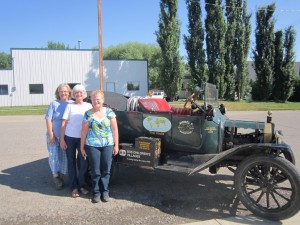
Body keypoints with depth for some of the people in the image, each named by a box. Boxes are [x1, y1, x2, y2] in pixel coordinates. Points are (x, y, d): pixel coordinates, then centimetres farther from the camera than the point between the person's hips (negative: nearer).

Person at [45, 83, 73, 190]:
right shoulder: (54, 103, -2)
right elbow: (48, 120, -4)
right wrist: (51, 135, -9)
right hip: (54, 136, -1)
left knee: (65, 157, 9)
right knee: (54, 156, 4)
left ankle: (61, 176, 28)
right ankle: (56, 176, 23)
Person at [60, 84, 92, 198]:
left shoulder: (88, 106, 7)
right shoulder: (70, 106, 4)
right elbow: (64, 123, 0)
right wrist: (62, 139, -6)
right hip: (70, 138, 0)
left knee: (84, 162, 0)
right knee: (71, 162, 7)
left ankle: (82, 185, 19)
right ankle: (74, 187, 18)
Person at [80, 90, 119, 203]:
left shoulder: (109, 112, 1)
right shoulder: (88, 114, 2)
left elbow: (115, 129, 2)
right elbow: (84, 131, 5)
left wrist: (116, 145, 0)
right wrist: (82, 146, 4)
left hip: (108, 145, 0)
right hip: (92, 146, 0)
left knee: (106, 170, 8)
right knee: (95, 171, 6)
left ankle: (105, 191, 22)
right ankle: (96, 192, 21)